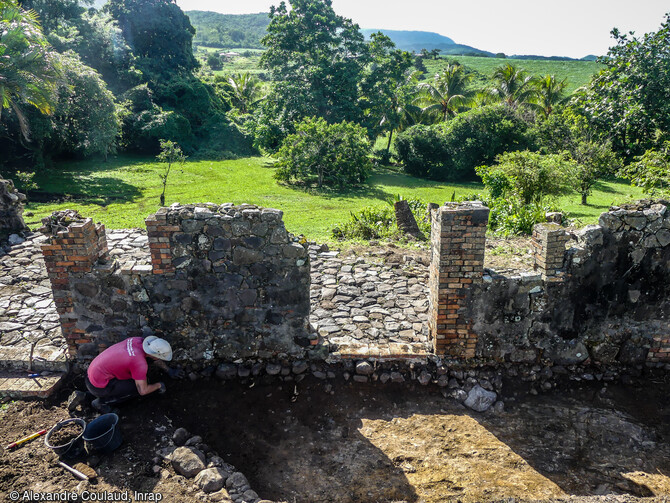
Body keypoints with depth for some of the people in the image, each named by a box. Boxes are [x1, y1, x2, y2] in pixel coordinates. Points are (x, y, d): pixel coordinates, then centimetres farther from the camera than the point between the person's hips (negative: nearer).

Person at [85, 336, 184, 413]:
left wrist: (169, 370, 22)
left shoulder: (139, 341, -3)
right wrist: (159, 385, -1)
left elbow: (155, 357, 17)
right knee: (139, 388, -8)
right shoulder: (140, 363, -27)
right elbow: (143, 391, -19)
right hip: (98, 387, -8)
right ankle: (102, 402, -1)